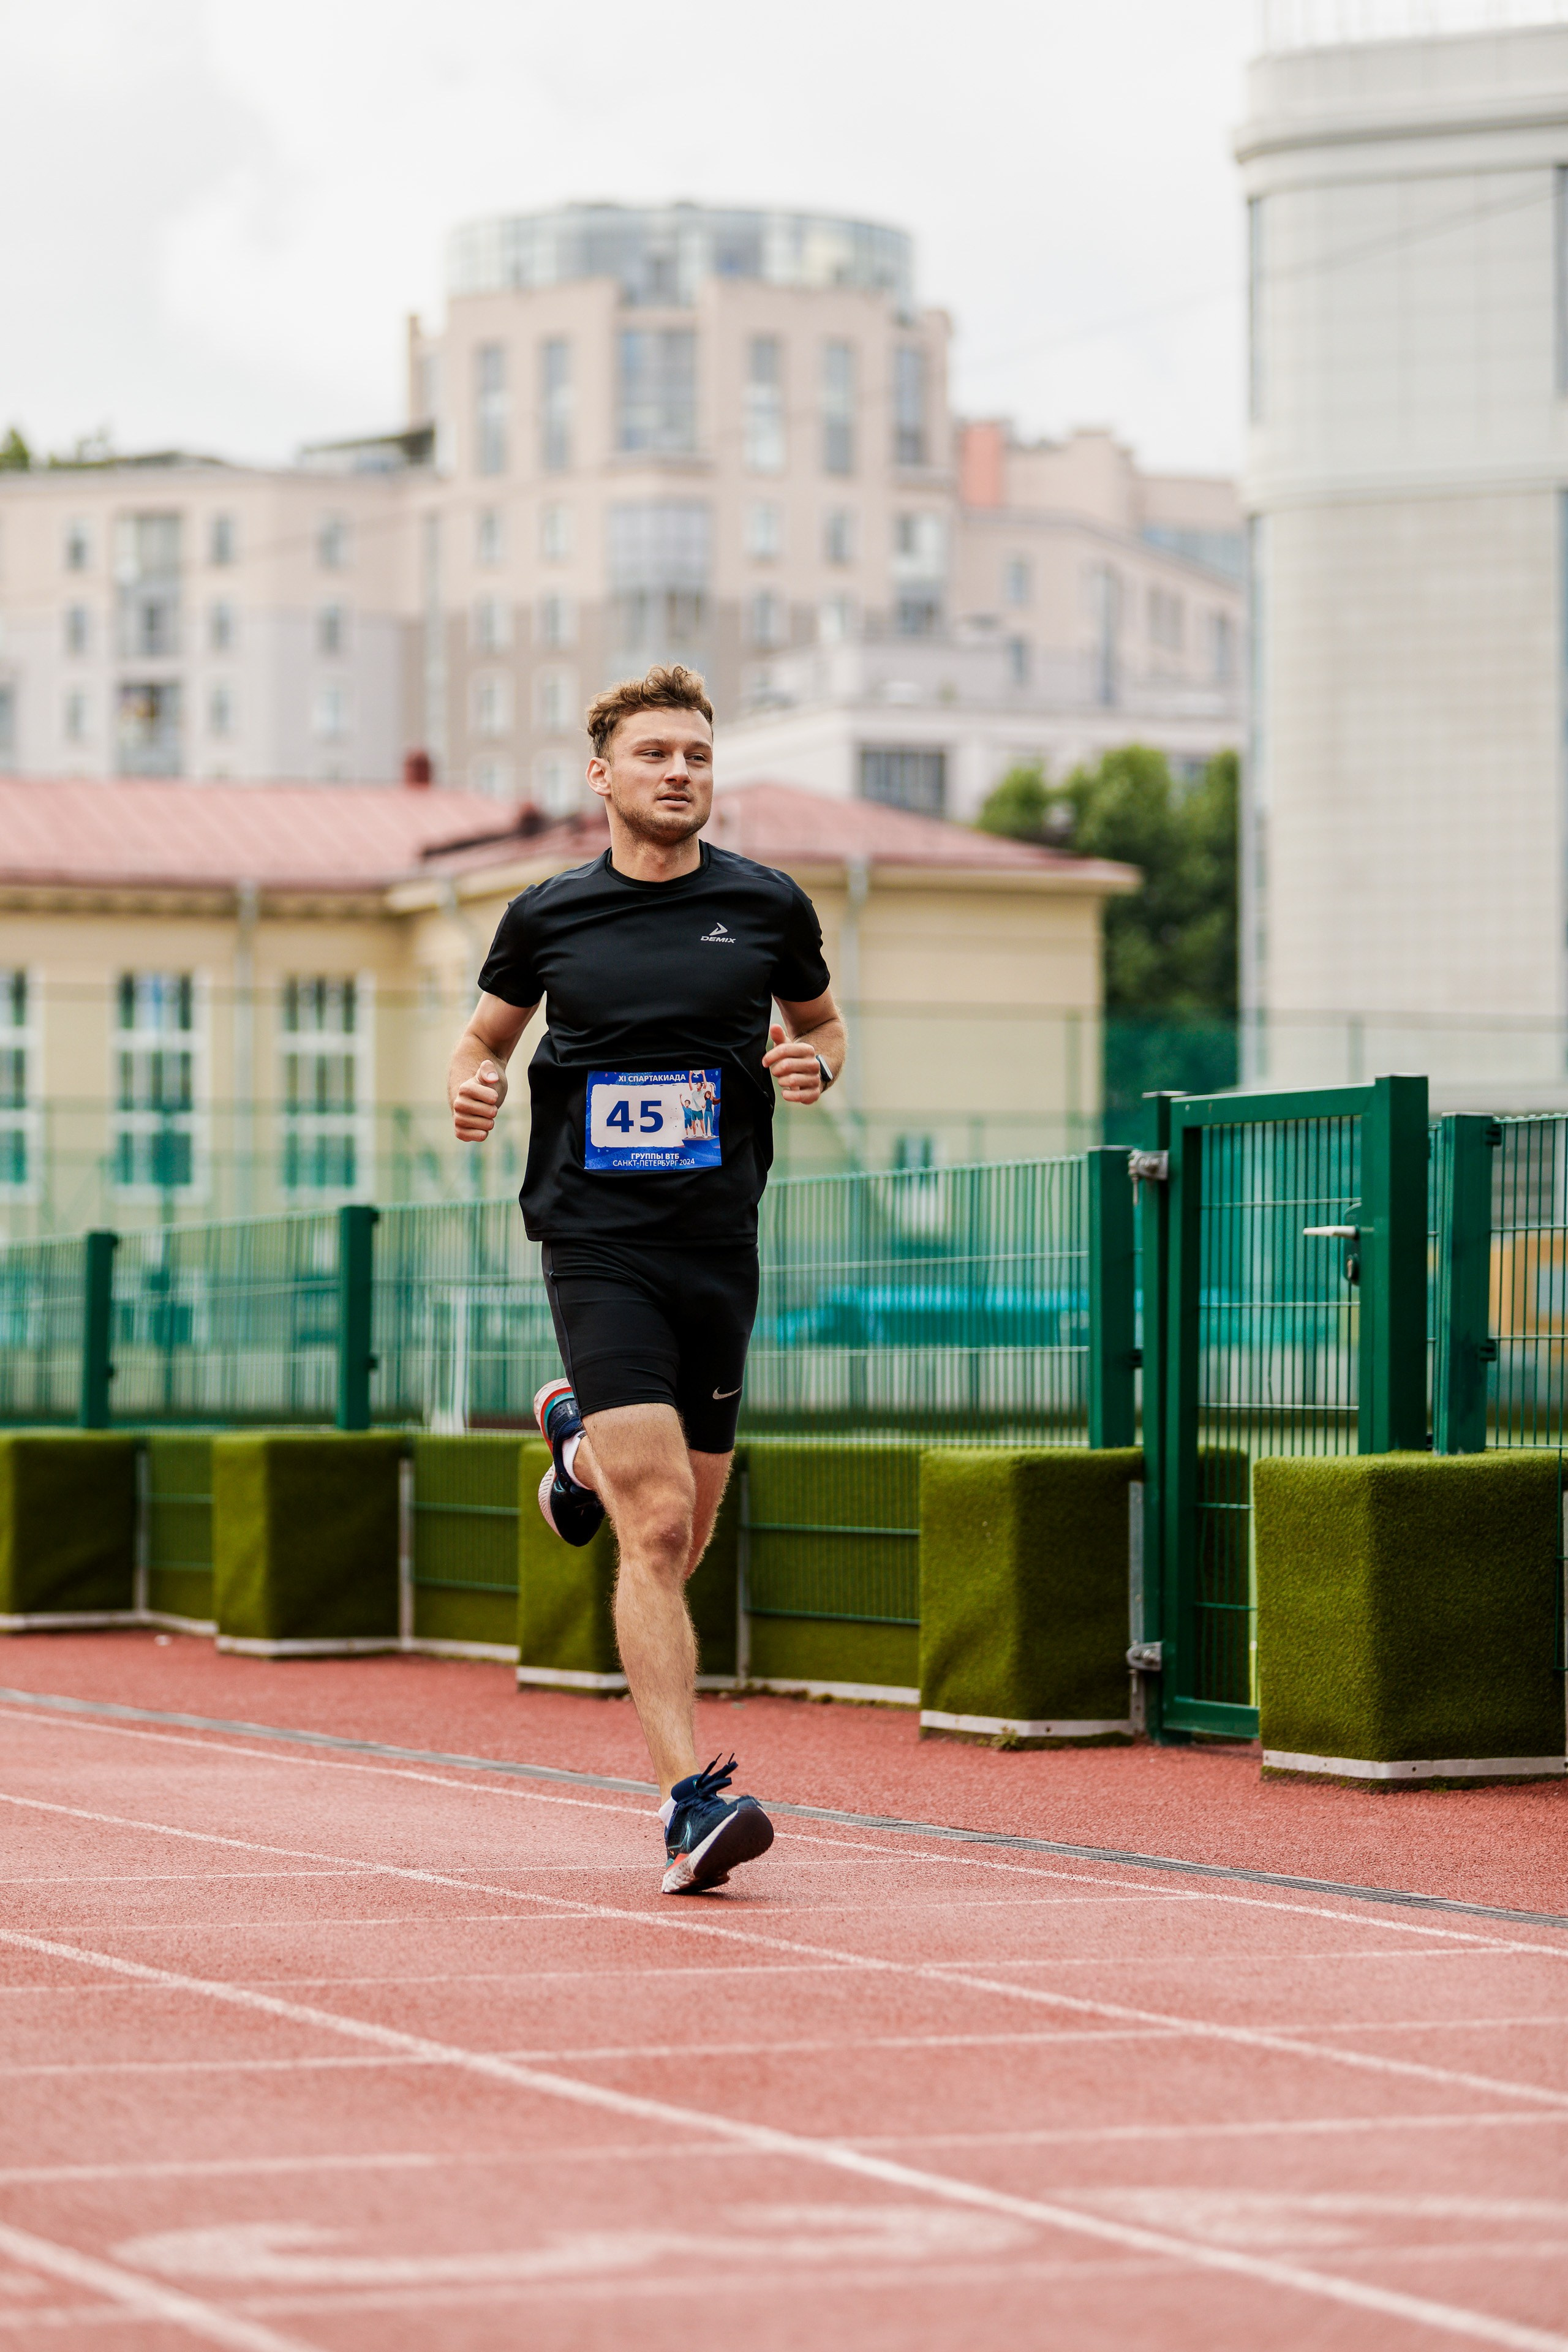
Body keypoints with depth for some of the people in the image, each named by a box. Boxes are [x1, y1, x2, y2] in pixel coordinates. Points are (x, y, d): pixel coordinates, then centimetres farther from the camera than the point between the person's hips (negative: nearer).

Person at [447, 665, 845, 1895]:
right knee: (657, 1528, -17)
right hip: (597, 1246, -3)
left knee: (682, 1538, 14)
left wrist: (812, 1062, -3)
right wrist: (472, 1085, -5)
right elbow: (487, 1033, 18)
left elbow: (823, 1021, 20)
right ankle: (691, 1797, -17)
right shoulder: (549, 916, 3)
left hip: (719, 1247, 3)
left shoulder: (769, 906, 5)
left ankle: (581, 1441, 49)